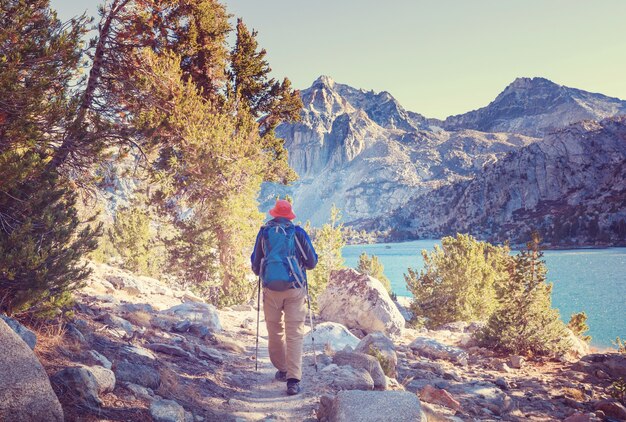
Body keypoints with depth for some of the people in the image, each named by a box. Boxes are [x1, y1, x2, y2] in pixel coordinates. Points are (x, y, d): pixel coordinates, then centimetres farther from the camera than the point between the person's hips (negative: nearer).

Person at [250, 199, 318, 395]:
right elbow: (312, 262, 6)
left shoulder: (264, 233, 4)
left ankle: (282, 369, 27)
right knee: (294, 333, -1)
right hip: (295, 289, -1)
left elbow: (255, 265, 11)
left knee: (275, 331, 15)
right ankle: (293, 379, -9)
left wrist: (259, 272, 34)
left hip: (271, 289, 1)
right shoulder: (298, 233, 1)